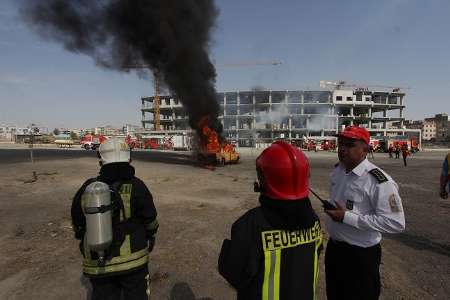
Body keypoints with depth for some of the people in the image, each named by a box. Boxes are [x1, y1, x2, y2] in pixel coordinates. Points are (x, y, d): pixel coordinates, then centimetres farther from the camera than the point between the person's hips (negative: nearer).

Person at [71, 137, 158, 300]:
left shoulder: (87, 188, -6)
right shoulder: (135, 186, -16)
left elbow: (78, 225, 7)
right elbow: (150, 220, -6)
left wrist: (85, 247, 24)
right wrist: (150, 237, 15)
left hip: (97, 263, 3)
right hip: (131, 258, -3)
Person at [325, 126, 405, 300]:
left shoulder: (379, 181, -24)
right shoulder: (337, 171, 0)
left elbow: (396, 223, -27)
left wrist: (347, 217, -28)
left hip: (361, 255, -7)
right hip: (333, 247, 7)